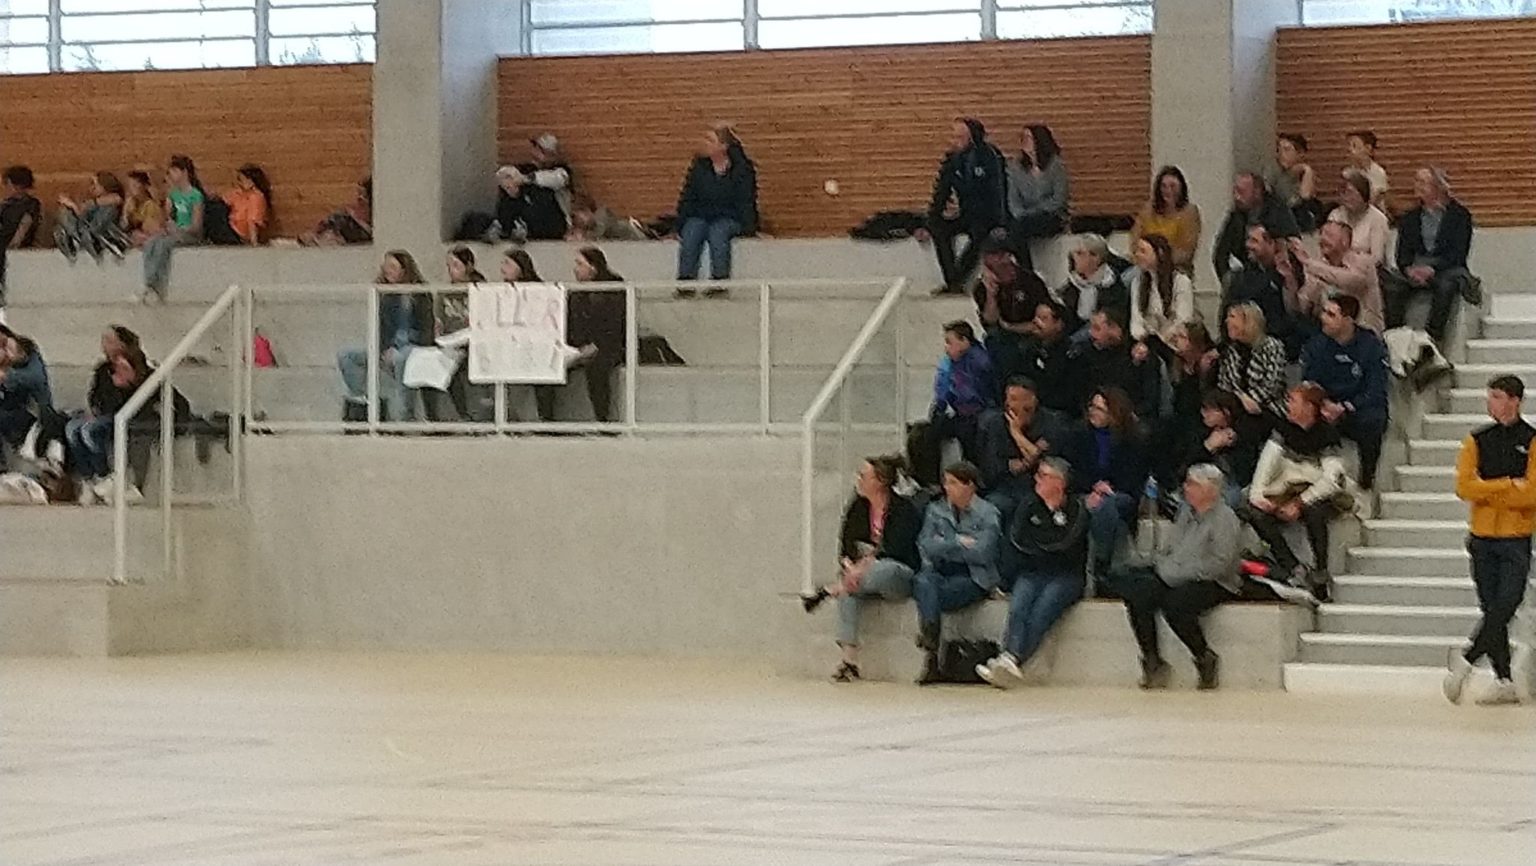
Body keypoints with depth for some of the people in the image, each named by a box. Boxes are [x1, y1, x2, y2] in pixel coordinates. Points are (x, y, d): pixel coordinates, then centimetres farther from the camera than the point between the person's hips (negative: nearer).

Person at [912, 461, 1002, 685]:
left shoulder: (987, 514, 3)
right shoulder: (935, 510, 17)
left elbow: (982, 554, -10)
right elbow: (926, 546, 4)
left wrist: (945, 547, -2)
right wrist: (959, 543, -5)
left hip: (972, 579, -3)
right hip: (939, 572, 3)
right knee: (922, 582, -35)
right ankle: (931, 654, -44)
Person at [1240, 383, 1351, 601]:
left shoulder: (1327, 434, -13)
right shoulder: (1285, 429, 3)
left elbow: (1331, 480, -21)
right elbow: (1268, 460, -4)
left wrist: (1300, 503, -26)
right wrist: (1257, 493, -20)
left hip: (1322, 494, -6)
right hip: (1292, 489, 6)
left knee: (1313, 512, -39)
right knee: (1254, 512, -20)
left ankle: (1321, 576, -28)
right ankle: (1297, 571, -25)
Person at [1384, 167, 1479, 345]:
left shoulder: (1459, 215, 4)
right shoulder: (1410, 219, 18)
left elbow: (1458, 252, -6)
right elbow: (1403, 252, 10)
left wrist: (1432, 269, -21)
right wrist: (1409, 269, -15)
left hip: (1447, 269, -3)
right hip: (1415, 269, 3)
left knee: (1446, 284, -38)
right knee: (1392, 283, -28)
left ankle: (1434, 336, -36)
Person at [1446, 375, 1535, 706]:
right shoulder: (1477, 442, 9)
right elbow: (1465, 486, -3)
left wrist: (1488, 491, -8)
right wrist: (1509, 486, -12)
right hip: (1482, 539, 4)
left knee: (1504, 608, -15)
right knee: (1492, 611, 4)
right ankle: (1505, 682, 6)